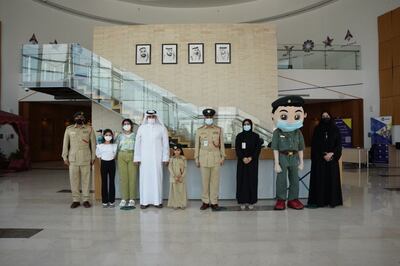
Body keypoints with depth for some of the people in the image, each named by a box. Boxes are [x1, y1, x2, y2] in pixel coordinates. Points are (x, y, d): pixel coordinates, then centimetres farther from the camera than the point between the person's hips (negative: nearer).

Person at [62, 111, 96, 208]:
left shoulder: (89, 129, 5)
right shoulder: (69, 129, 8)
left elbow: (93, 143, 6)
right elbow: (65, 143, 10)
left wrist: (93, 157, 3)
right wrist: (65, 157, 5)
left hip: (86, 159, -1)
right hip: (73, 159, 1)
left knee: (86, 179, 1)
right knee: (73, 179, 3)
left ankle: (86, 200, 10)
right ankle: (75, 200, 13)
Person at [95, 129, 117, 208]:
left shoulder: (114, 145, 1)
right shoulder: (100, 145, -1)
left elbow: (115, 154, 5)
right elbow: (98, 155, 4)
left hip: (112, 163, 0)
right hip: (104, 163, 0)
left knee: (112, 182, 3)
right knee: (104, 182, 3)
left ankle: (112, 201, 10)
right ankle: (105, 201, 10)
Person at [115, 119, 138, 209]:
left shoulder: (135, 135, 9)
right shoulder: (119, 136, 14)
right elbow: (117, 148, 13)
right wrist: (117, 159, 4)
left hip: (132, 156, -1)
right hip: (122, 156, 1)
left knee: (132, 177, -5)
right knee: (123, 177, -2)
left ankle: (132, 199, 0)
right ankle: (124, 199, 5)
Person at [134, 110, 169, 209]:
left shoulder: (161, 128, 3)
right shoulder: (141, 128, 6)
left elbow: (165, 144, 3)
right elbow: (137, 144, 6)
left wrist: (166, 158, -1)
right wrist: (137, 158, 1)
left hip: (157, 158, -1)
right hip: (144, 158, 1)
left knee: (157, 178, 0)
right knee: (145, 178, 2)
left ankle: (157, 201, 8)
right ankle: (144, 201, 8)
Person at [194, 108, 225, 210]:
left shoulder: (219, 130, 6)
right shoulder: (199, 130, 6)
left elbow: (222, 144, 7)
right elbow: (197, 145, 6)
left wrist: (222, 157, 3)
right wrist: (196, 159, 4)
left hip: (216, 159, 0)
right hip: (204, 159, 0)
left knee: (215, 181, 2)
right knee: (205, 181, 3)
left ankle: (214, 202, 12)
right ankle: (205, 202, 14)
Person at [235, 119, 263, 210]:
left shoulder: (256, 136, 4)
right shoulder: (239, 136, 5)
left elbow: (258, 148, -1)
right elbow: (237, 149, -1)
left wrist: (251, 158, -14)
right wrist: (243, 158, -15)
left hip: (253, 161, 0)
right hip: (242, 161, 0)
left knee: (252, 181, 1)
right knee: (242, 181, 0)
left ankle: (251, 201, 7)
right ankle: (242, 201, 5)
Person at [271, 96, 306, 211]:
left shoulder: (298, 132, 2)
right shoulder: (277, 132, -9)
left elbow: (300, 148, 8)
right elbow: (275, 149, -8)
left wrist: (301, 161, 8)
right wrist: (276, 163, -11)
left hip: (294, 157, 4)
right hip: (282, 157, -4)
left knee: (294, 180, 10)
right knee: (281, 180, 3)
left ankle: (293, 199, 23)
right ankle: (281, 200, 14)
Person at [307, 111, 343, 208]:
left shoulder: (335, 129, 7)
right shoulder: (317, 129, 4)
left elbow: (339, 144, 2)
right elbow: (314, 145, -1)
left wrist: (332, 154, -13)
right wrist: (323, 155, -11)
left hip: (332, 159, 1)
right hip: (319, 159, -1)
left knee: (332, 178, 1)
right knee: (319, 179, -2)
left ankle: (332, 200, 8)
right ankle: (318, 200, 1)